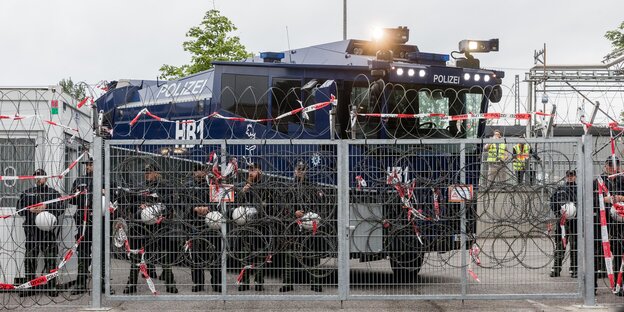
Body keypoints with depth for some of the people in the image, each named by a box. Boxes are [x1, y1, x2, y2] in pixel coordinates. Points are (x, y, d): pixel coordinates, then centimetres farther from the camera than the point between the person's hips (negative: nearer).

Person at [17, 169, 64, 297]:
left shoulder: (54, 193, 10)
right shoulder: (27, 193, 16)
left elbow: (61, 207, -2)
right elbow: (19, 208, 10)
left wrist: (46, 207, -14)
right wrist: (29, 209, -9)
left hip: (48, 230, -2)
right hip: (31, 230, 2)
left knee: (50, 259, -2)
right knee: (29, 259, 2)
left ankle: (51, 286, 5)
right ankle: (30, 286, 11)